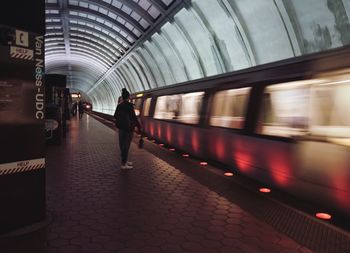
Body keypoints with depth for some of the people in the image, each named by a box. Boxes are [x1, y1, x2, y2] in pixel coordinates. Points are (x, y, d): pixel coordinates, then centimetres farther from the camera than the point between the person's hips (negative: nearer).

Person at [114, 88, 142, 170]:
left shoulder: (119, 105, 5)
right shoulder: (129, 105, -15)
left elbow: (115, 116, 13)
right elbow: (133, 116, -16)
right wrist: (139, 126, -7)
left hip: (121, 127, 7)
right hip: (128, 128, -7)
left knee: (122, 144, 15)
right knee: (126, 145, -2)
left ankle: (125, 161, 28)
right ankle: (124, 164, 2)